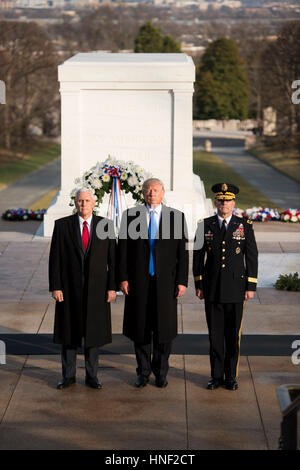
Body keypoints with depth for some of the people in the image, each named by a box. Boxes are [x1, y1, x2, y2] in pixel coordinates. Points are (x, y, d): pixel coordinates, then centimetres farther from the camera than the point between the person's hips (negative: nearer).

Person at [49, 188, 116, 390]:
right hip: (70, 288, 0)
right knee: (68, 332, 6)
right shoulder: (62, 225, -2)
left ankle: (92, 375, 18)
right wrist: (55, 287, -8)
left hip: (96, 288, 0)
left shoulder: (105, 225, 1)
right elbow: (55, 258, -2)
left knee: (93, 332, 7)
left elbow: (112, 259, 2)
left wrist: (112, 287, -4)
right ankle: (69, 375, 18)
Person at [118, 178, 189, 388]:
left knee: (164, 329, 4)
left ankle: (161, 373, 17)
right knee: (140, 328, 6)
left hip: (165, 281, 0)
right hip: (139, 282, 1)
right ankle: (143, 372, 18)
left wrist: (182, 281, -4)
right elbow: (123, 248, 4)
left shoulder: (176, 217, 3)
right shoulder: (130, 216, 4)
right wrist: (123, 278, -3)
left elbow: (182, 251, 2)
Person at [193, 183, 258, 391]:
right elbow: (198, 256, 6)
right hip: (212, 288, 1)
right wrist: (198, 285, 2)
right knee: (215, 333, 5)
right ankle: (216, 375, 14)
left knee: (233, 334, 4)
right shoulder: (205, 226, 3)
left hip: (236, 289, -1)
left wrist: (251, 287, -4)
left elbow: (252, 257, 1)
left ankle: (232, 376, 14)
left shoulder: (245, 226, 1)